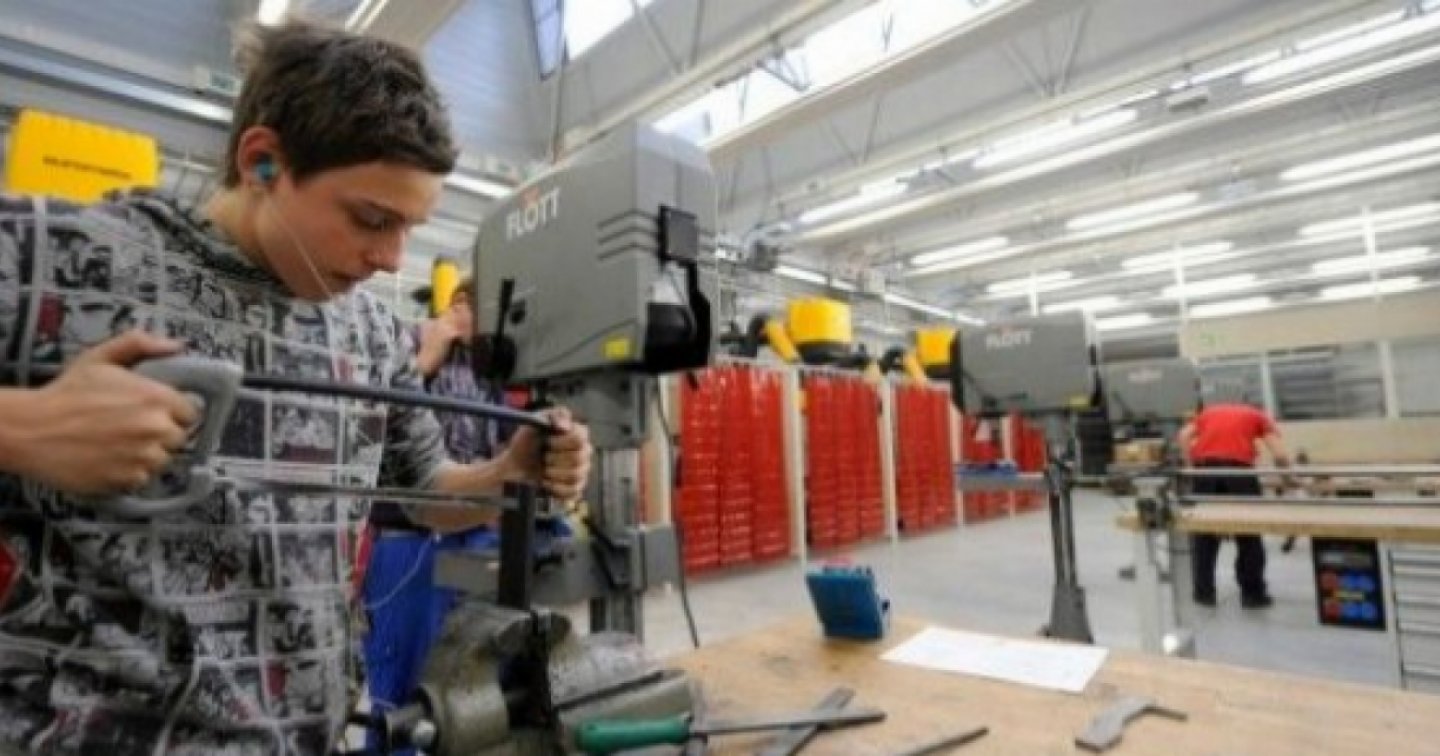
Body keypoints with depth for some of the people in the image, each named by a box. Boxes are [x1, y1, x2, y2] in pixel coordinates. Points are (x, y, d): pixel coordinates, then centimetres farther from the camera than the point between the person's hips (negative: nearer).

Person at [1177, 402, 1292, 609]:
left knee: (1204, 534, 13)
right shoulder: (1259, 417, 24)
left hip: (1204, 465, 2)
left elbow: (1183, 437, 10)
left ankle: (1204, 592, 19)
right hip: (1238, 466, -2)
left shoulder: (1209, 411, 29)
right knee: (1248, 535, 14)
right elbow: (1280, 455, 10)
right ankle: (1252, 593, 21)